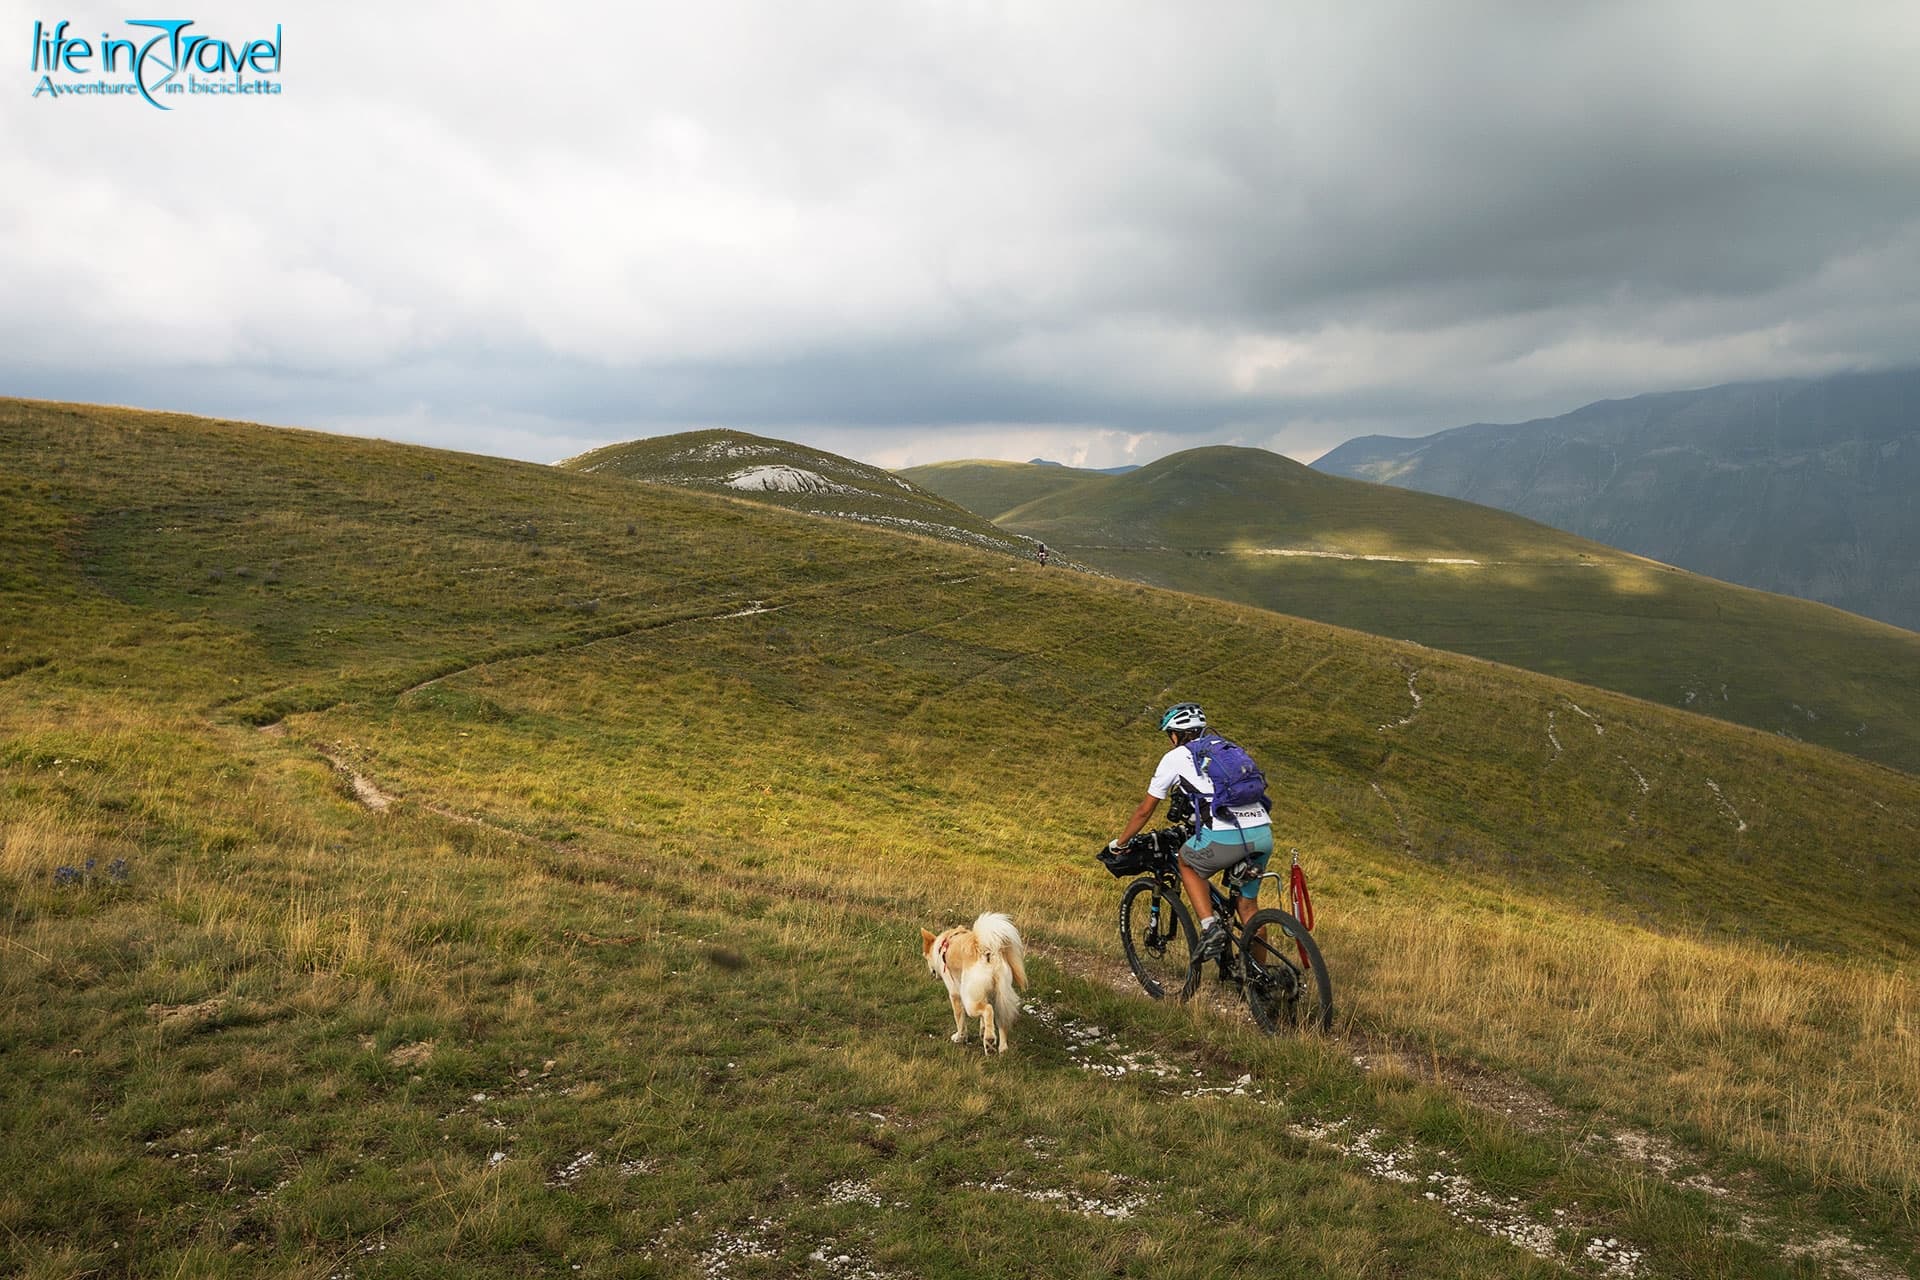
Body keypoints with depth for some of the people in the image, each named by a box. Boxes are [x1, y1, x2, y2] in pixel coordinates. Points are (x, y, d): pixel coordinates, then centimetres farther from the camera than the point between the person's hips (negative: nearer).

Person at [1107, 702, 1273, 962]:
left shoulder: (1175, 757, 13)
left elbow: (1144, 811, 20)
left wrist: (1119, 844, 33)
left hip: (1227, 837, -5)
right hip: (1264, 833, 5)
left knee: (1187, 863, 25)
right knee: (1247, 905, 22)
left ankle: (1210, 928, 8)